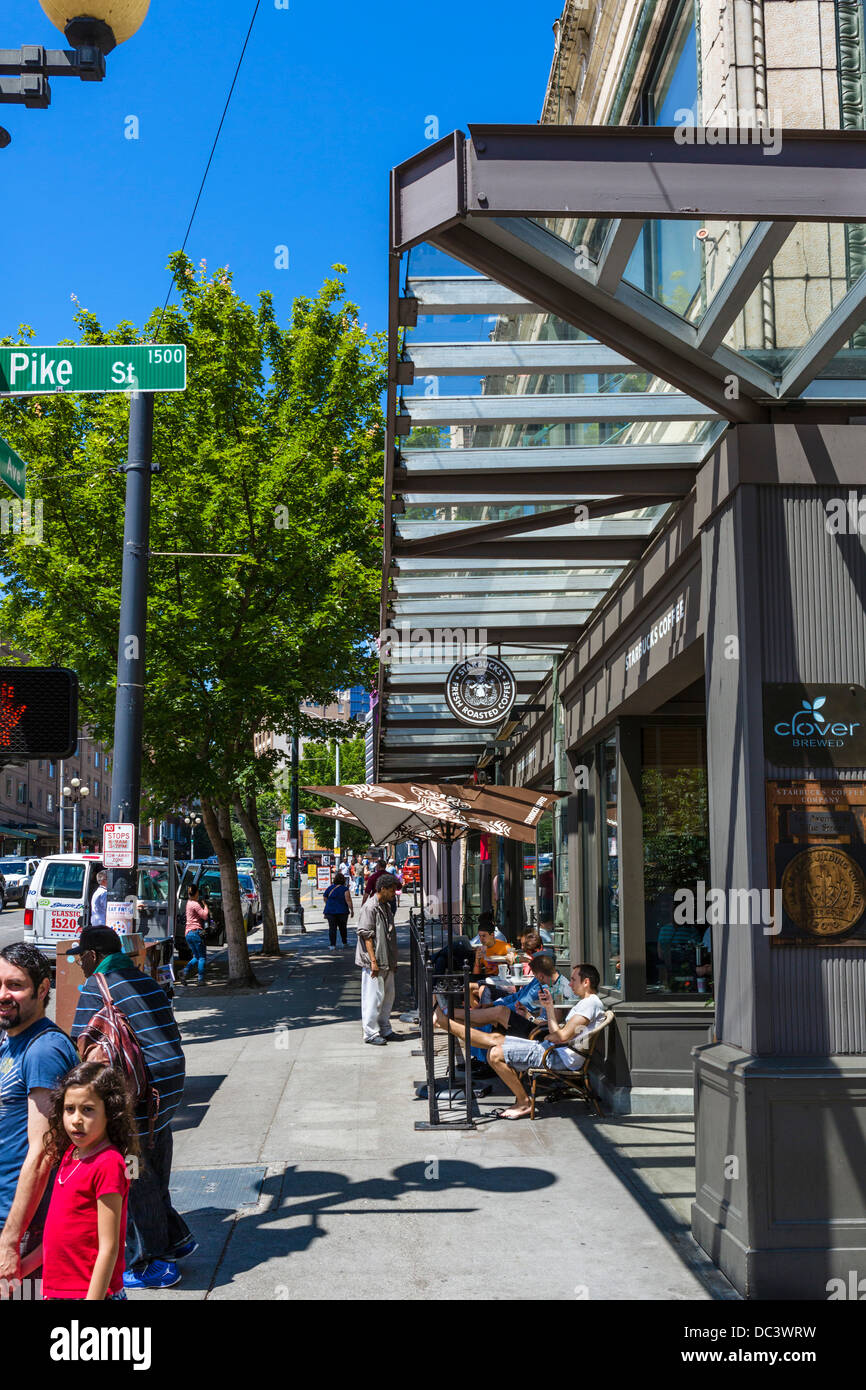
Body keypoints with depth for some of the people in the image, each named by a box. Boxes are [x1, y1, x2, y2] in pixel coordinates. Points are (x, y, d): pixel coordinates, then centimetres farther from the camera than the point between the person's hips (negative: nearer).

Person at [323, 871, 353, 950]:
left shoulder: (329, 888, 6)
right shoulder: (344, 889, -7)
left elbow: (325, 900, 13)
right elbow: (348, 900, -13)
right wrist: (352, 910, -8)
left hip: (330, 911, 2)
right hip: (342, 911, -2)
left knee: (332, 928, -1)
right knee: (342, 927, 15)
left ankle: (333, 945, -9)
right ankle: (344, 942, 26)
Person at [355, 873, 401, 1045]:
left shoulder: (386, 906, 14)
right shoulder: (370, 907, -14)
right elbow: (366, 935, -18)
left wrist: (393, 960, 21)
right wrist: (373, 961, -21)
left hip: (386, 960, 9)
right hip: (374, 961, -9)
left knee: (388, 995, 13)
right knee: (374, 997, -5)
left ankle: (384, 1029, 24)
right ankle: (371, 1033, 3)